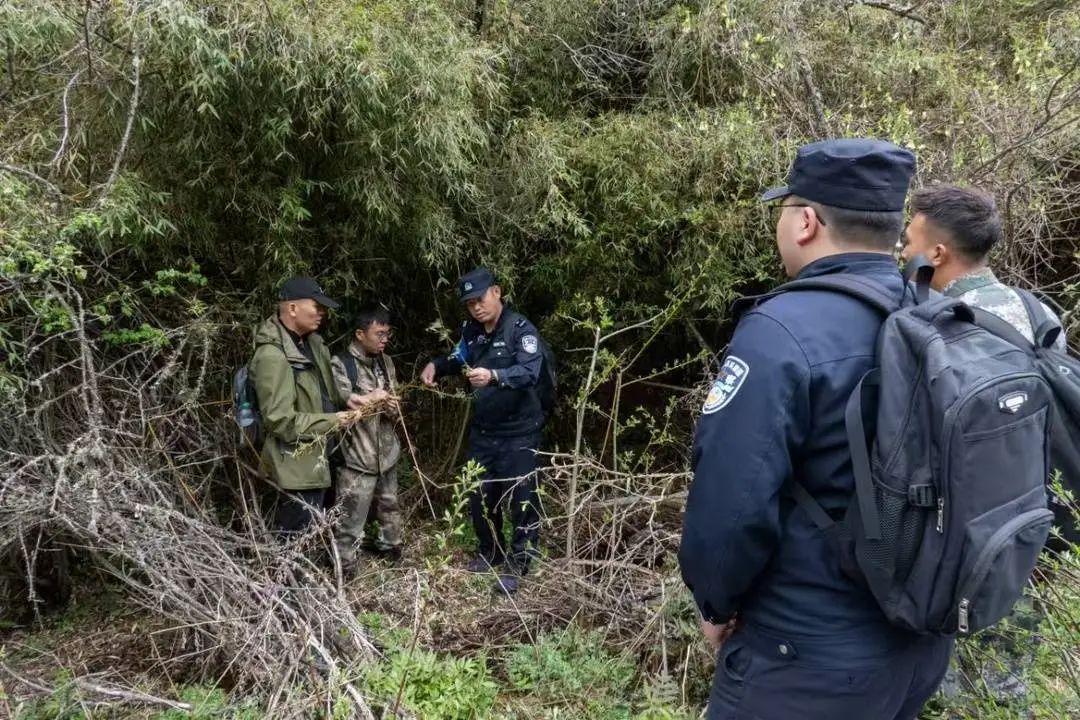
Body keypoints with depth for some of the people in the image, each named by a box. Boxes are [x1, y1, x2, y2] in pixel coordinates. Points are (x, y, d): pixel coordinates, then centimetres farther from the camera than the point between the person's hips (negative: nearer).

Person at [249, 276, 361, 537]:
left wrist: (344, 399, 3)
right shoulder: (272, 355, -23)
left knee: (309, 535, 23)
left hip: (316, 458, 10)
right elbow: (279, 418, -26)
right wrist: (330, 421, -18)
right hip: (297, 464, -10)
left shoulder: (310, 342, 6)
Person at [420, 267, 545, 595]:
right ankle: (490, 552, 36)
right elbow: (459, 358, 23)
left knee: (521, 497, -1)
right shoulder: (471, 330, 4)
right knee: (479, 495, 16)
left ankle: (518, 564, 13)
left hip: (518, 431, -7)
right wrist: (436, 365, 1)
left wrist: (493, 375, -48)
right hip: (482, 429, 7)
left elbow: (529, 372, -31)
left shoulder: (521, 328, -17)